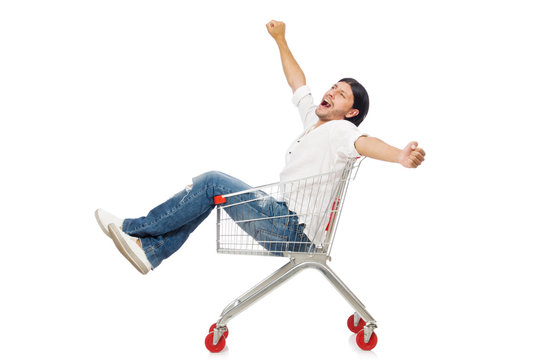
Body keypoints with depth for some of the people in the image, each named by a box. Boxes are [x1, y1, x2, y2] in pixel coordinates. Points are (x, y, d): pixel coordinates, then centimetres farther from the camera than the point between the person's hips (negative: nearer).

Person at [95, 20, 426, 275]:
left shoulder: (340, 130, -11)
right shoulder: (315, 118, 16)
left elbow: (364, 143, -32)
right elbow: (298, 83, 29)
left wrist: (401, 156, -54)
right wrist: (281, 40, 38)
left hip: (292, 229, -10)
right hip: (281, 215, 10)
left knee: (213, 183, -13)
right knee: (212, 189, 11)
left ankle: (134, 228, -1)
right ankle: (150, 250, 10)